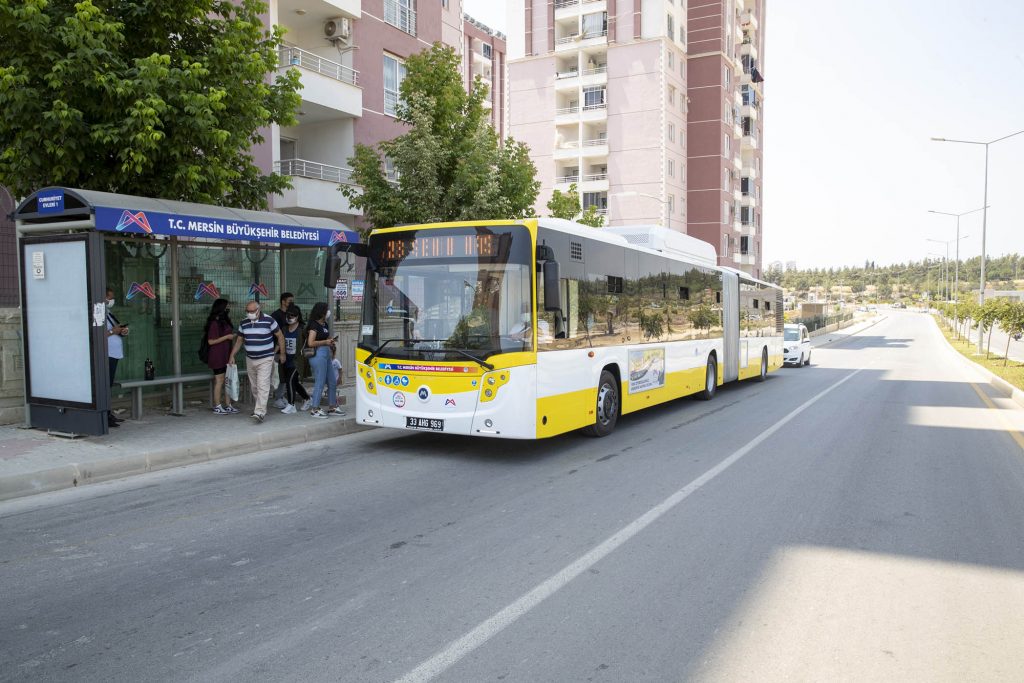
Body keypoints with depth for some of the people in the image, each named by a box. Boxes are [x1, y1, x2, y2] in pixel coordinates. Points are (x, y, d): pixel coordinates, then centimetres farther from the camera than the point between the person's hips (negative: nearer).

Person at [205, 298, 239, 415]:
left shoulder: (225, 322, 13)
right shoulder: (214, 323, -15)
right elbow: (211, 341, -18)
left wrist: (232, 336, 13)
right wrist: (227, 337, -17)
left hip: (226, 355, 9)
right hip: (217, 357, -9)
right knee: (219, 381, -2)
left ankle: (228, 405, 14)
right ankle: (217, 406, 7)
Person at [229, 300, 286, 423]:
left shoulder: (268, 320, -10)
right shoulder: (244, 323, 5)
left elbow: (280, 336, -2)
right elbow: (239, 340, 15)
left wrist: (282, 353, -1)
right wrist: (232, 355, 9)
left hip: (265, 359, -5)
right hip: (250, 359, 5)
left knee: (262, 386, -14)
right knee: (254, 387, 12)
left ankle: (260, 412, -19)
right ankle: (257, 409, 24)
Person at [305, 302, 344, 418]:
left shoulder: (325, 324, 15)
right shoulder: (314, 325, -11)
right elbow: (310, 343, -19)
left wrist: (331, 343, 10)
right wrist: (325, 342, -14)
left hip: (326, 354, 9)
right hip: (318, 355, -9)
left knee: (332, 382, 11)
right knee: (320, 382, -5)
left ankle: (332, 407, 21)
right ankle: (315, 409, 3)